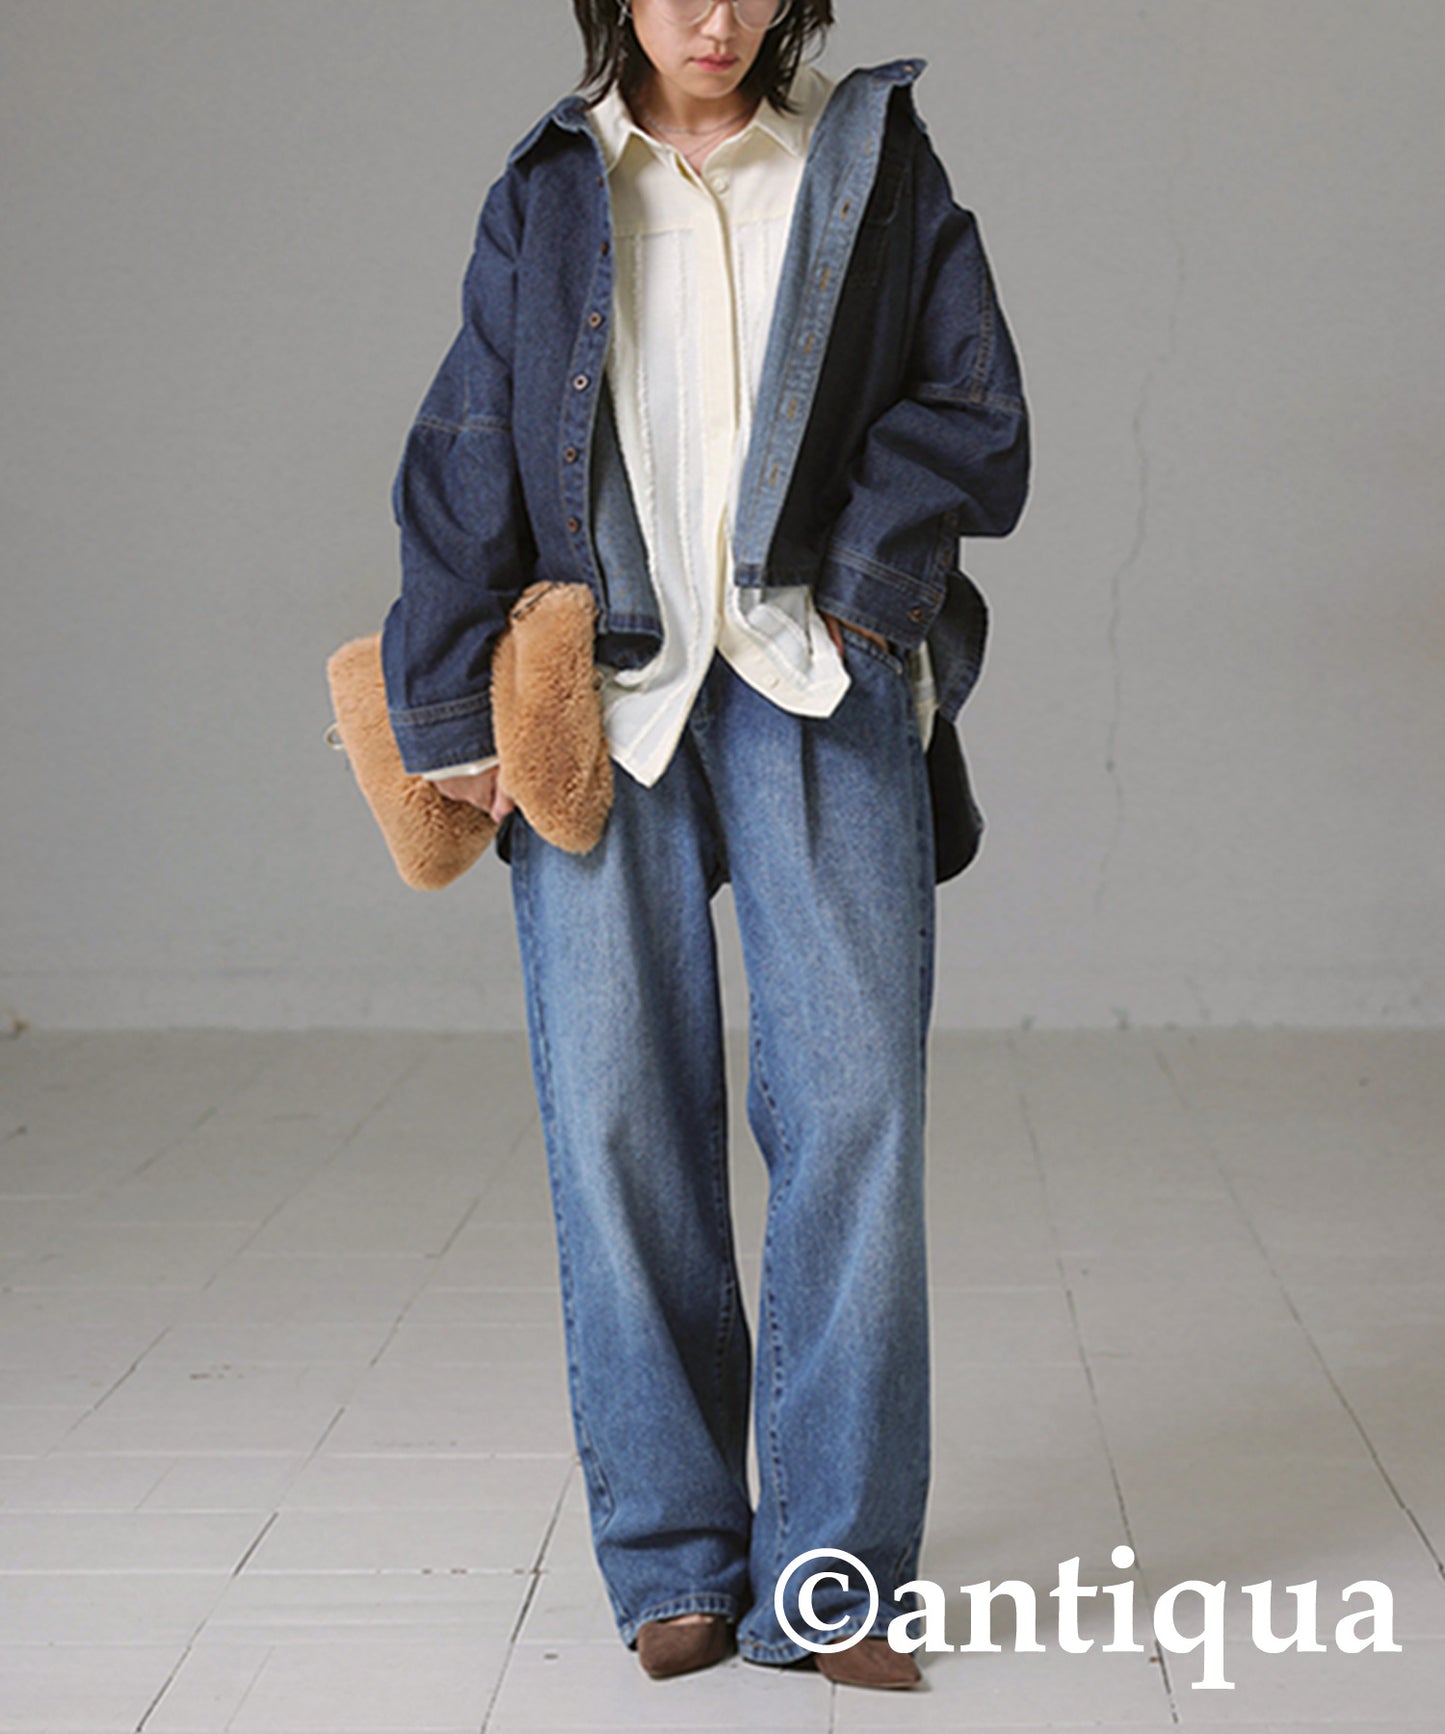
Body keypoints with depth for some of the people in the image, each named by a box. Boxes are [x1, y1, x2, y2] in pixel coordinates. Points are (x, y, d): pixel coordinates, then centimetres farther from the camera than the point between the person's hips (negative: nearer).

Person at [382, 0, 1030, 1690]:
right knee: (616, 1116, -4)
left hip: (816, 681, 0)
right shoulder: (545, 197, 15)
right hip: (602, 692, 1)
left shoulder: (874, 162, 13)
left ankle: (833, 1578, -1)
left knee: (852, 1097, -9)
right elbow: (464, 467, 11)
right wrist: (451, 706, 3)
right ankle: (676, 1561, 8)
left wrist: (850, 574, -7)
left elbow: (977, 412, 7)